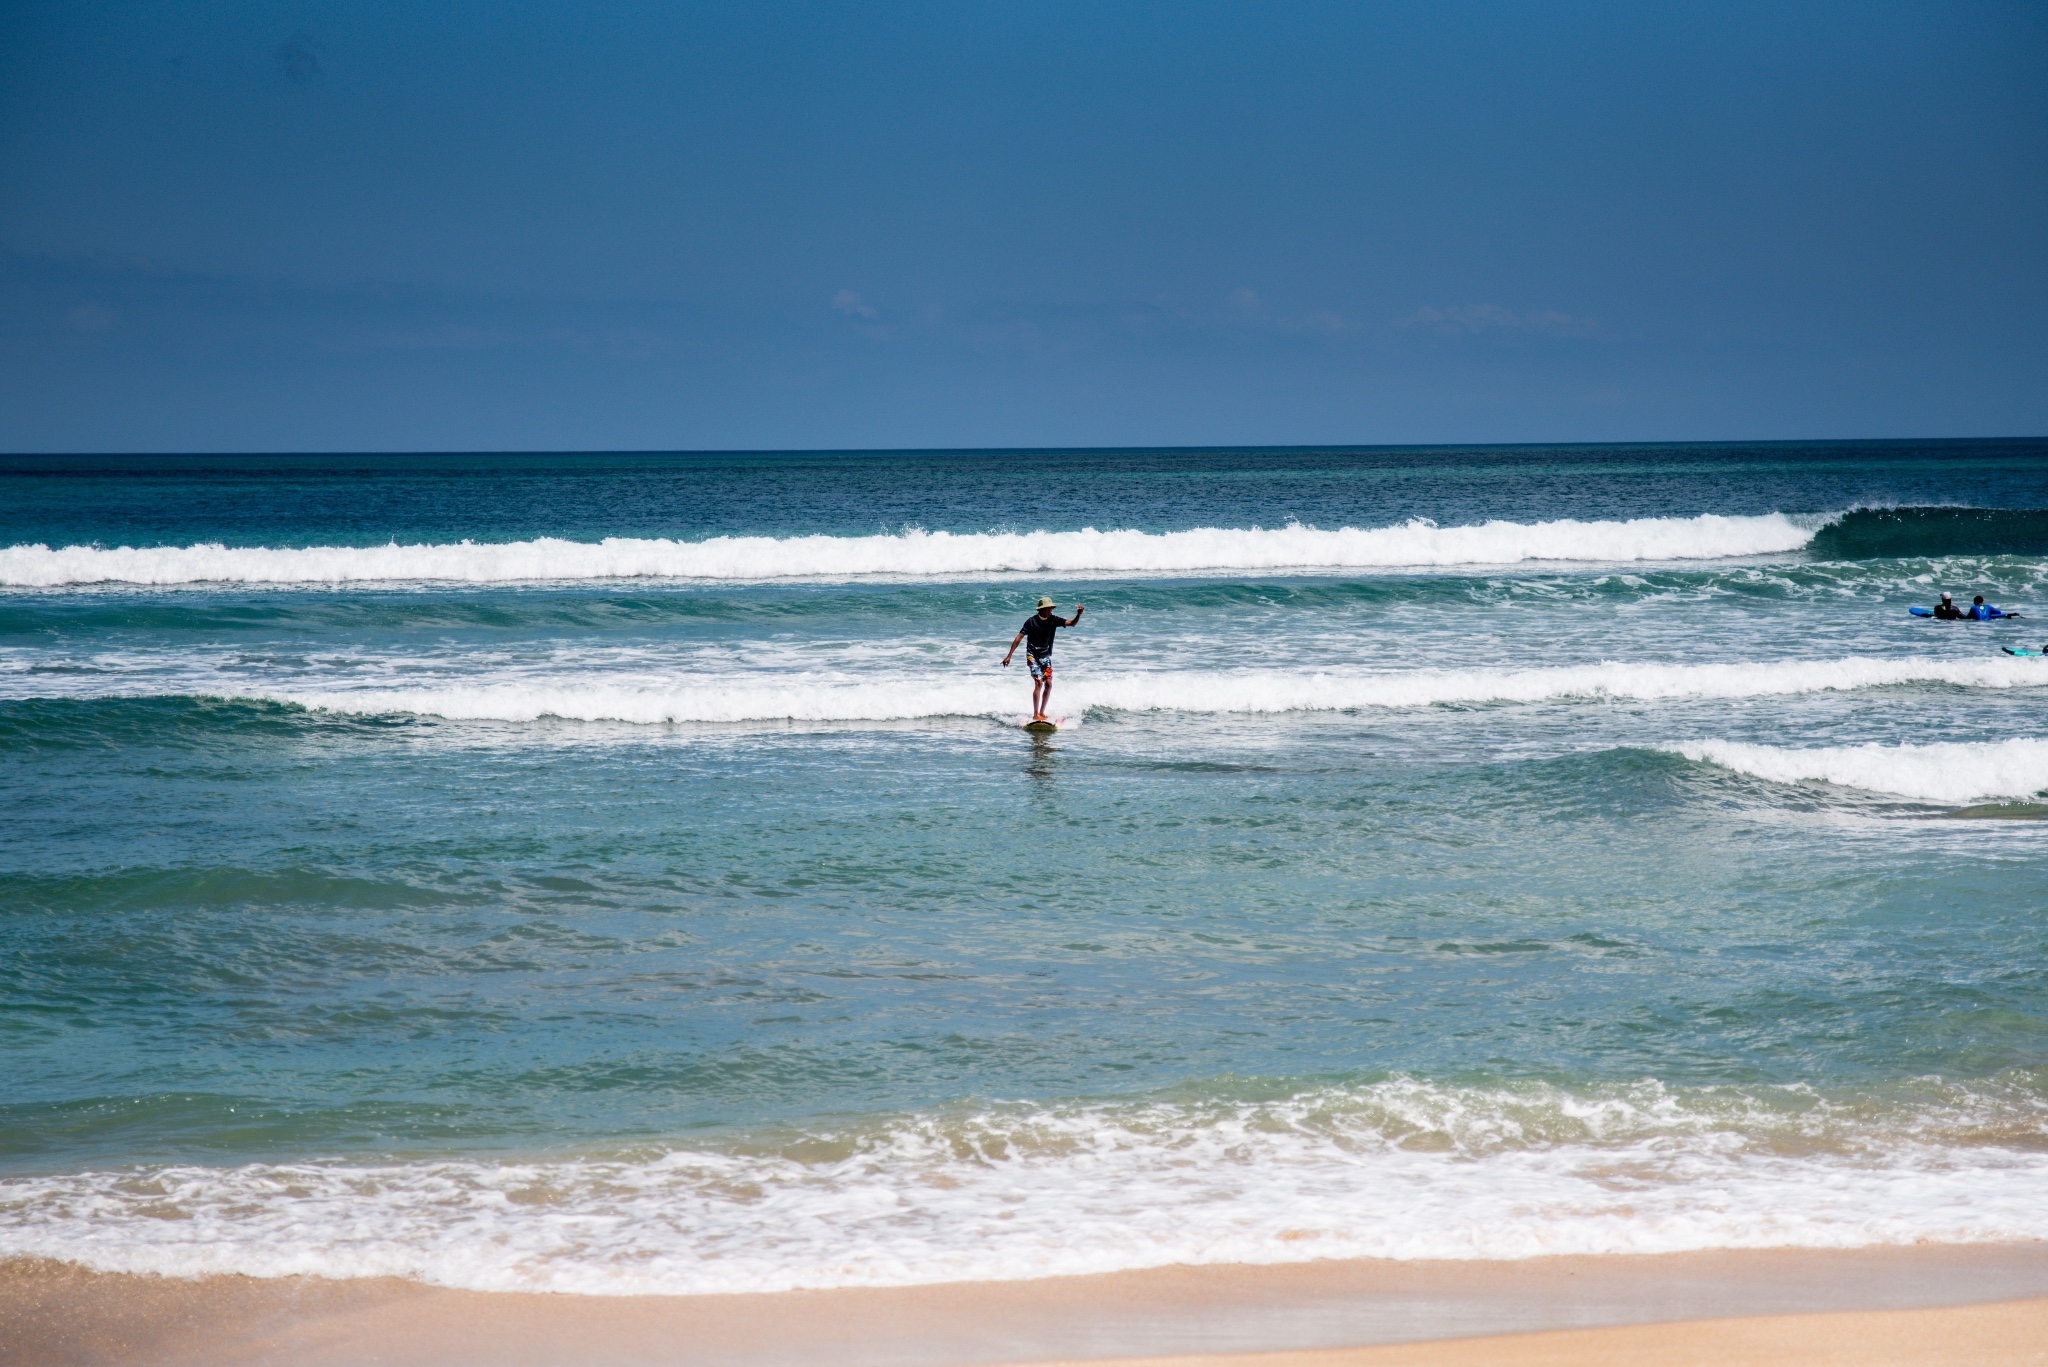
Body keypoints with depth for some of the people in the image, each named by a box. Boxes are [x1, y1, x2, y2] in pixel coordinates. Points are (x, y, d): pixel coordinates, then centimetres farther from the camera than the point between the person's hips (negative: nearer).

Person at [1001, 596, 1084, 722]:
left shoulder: (1053, 620, -3)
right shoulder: (1032, 621, -14)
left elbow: (1072, 623, -10)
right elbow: (1019, 638, -12)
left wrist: (1079, 614, -32)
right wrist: (1009, 656, -14)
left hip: (1046, 656, 5)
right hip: (1033, 655, -5)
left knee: (1048, 684, 1)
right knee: (1039, 683, -15)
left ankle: (1041, 713, 13)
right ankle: (1035, 715, -13)